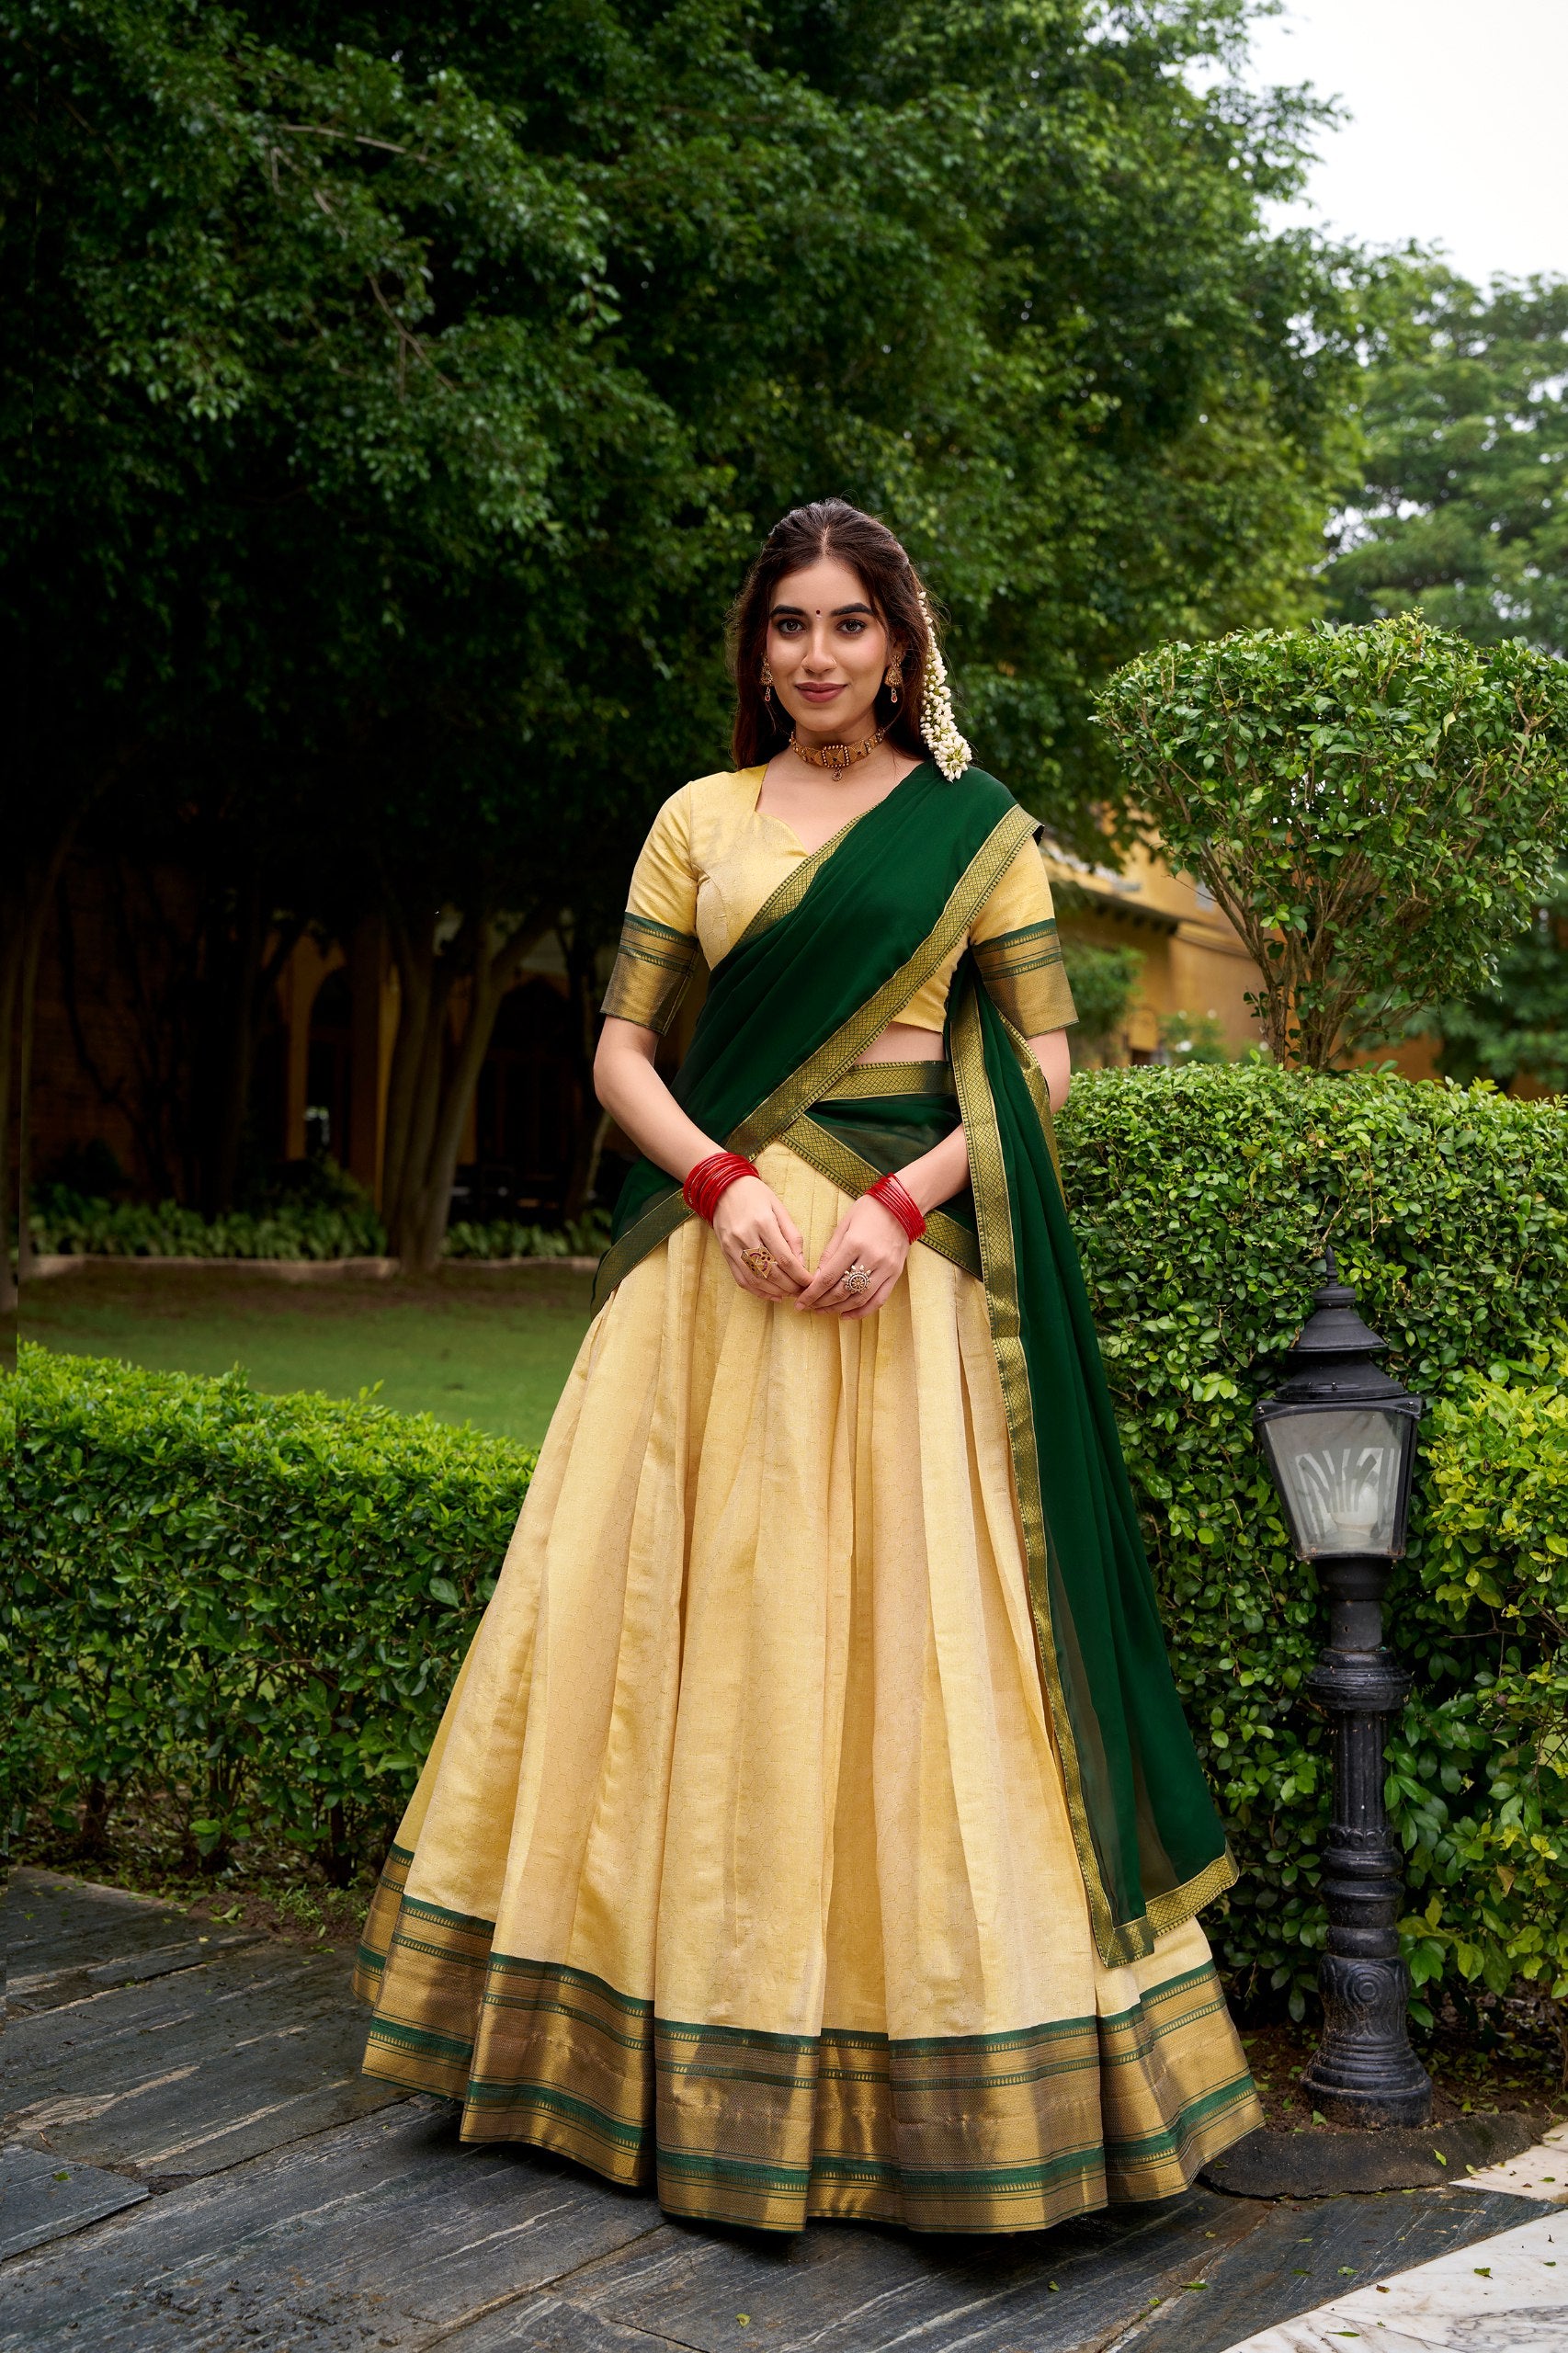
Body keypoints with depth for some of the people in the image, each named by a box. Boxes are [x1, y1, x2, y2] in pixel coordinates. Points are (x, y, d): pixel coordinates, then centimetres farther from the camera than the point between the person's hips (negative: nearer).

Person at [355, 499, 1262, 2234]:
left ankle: (945, 2085, 11)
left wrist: (906, 1198, -13)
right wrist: (723, 1178, -9)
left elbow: (1043, 1065, 2)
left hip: (914, 1260, -2)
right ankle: (700, 2059, 19)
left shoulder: (981, 826, 7)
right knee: (694, 1623, 4)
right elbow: (621, 1048, 9)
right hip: (722, 1252, 2)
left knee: (911, 1634, -2)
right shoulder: (699, 820, 12)